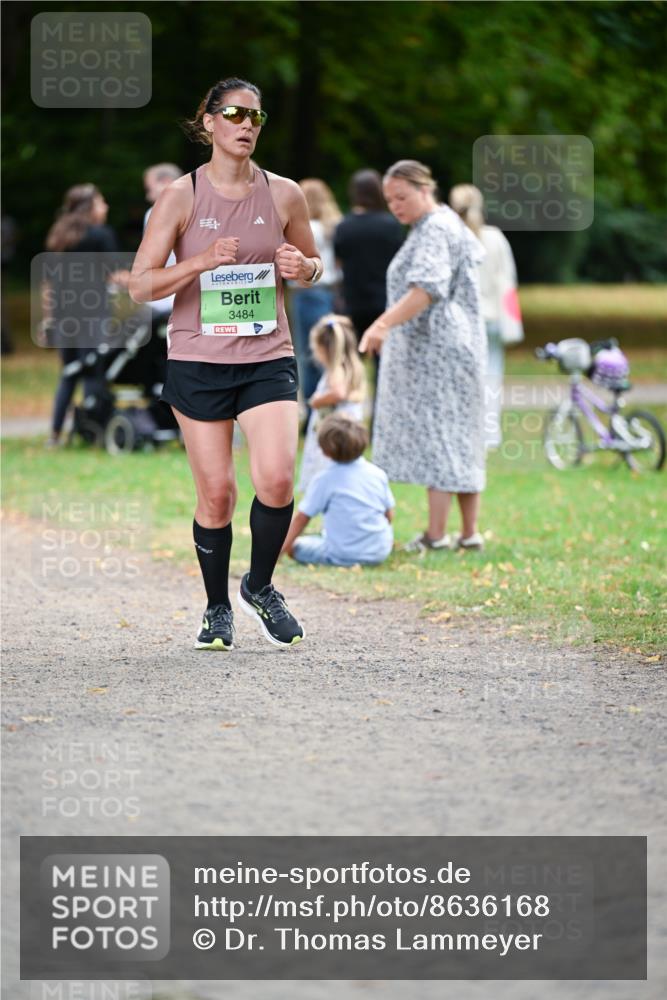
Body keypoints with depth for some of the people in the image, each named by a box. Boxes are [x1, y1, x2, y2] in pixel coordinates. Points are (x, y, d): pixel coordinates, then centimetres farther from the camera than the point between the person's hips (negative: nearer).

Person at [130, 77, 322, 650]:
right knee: (217, 494, 0)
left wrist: (302, 268, -6)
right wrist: (201, 261, -19)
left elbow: (313, 265, 18)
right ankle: (217, 608, 21)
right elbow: (141, 285, -4)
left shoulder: (283, 194, 3)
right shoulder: (181, 197, -3)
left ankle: (259, 588, 10)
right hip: (197, 360, -1)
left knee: (277, 480, -15)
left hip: (268, 357, 1)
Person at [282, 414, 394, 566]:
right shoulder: (378, 474, 0)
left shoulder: (324, 479, -11)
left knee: (294, 546, 8)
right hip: (380, 553, 5)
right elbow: (389, 515, 8)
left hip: (344, 556, -5)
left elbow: (302, 517, -5)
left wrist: (282, 548, 8)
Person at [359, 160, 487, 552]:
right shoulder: (447, 223, 19)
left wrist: (386, 323, -40)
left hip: (436, 347, -11)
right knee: (461, 439, 10)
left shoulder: (435, 230, -13)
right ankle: (470, 533, 11)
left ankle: (436, 535, -12)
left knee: (437, 436, -10)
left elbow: (427, 288, -28)